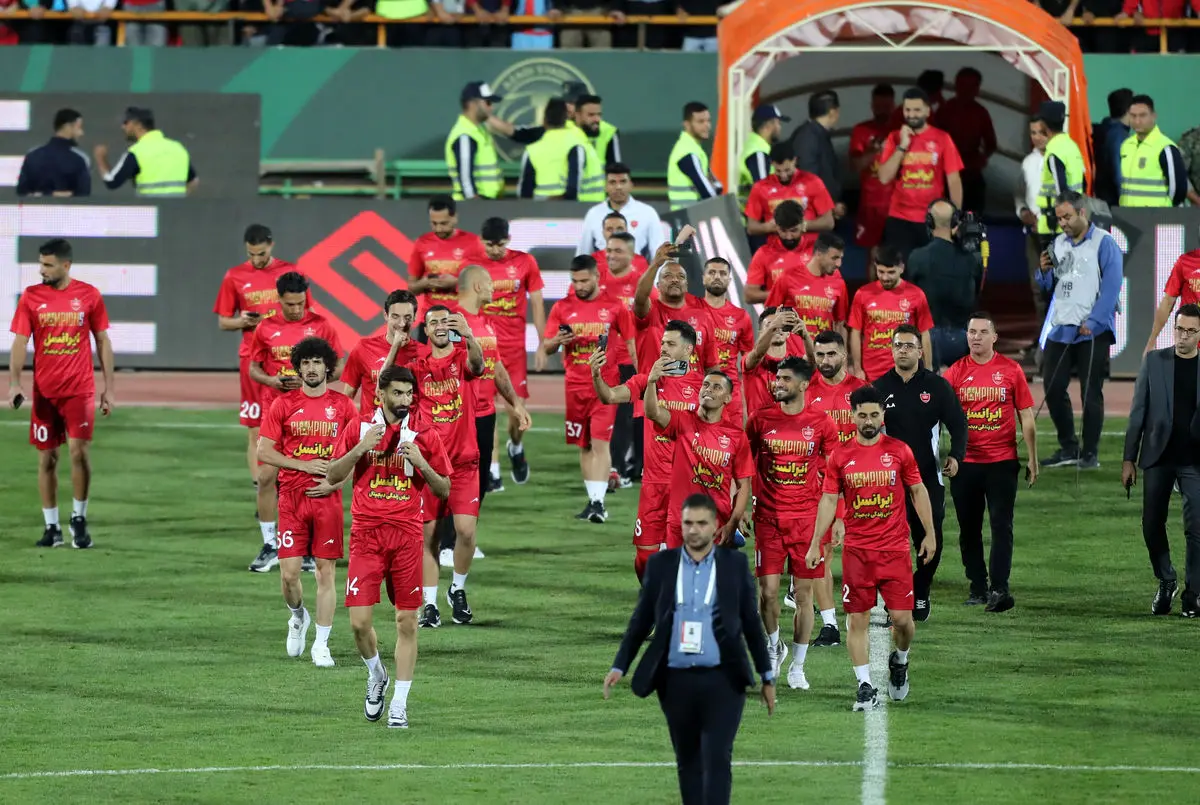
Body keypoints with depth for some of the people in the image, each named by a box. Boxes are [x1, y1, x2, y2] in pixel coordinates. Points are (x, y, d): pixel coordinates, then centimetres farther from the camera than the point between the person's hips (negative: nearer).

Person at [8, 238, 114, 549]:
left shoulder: (89, 295, 1)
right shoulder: (31, 297, 2)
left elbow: (103, 342, 7)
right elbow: (20, 342, -1)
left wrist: (109, 387, 4)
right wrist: (14, 382, -15)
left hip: (80, 389, -1)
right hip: (44, 391, 1)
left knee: (79, 451, -11)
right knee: (47, 458, 4)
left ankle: (79, 518, 6)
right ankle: (51, 527, 13)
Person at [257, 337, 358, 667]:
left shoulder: (343, 406, 5)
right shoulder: (283, 405, 3)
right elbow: (264, 451, 1)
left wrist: (336, 481, -6)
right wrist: (304, 465, -9)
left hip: (328, 499, 0)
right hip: (292, 498, 0)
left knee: (326, 571, -1)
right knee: (289, 572, -5)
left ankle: (321, 645, 5)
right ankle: (298, 616, 27)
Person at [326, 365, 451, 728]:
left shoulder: (424, 434, 3)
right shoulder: (360, 428, 5)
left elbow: (443, 490, 7)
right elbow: (332, 476, 4)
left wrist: (421, 464, -11)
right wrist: (361, 447, -10)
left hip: (407, 535, 0)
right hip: (366, 534, 0)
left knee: (407, 621, -1)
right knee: (359, 621, -7)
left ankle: (400, 703, 6)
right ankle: (376, 675, 23)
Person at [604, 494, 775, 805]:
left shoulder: (735, 564, 3)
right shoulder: (661, 565, 6)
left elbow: (751, 621, 7)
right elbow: (641, 620, 9)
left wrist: (767, 676, 9)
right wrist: (619, 666, 1)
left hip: (722, 680, -2)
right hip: (676, 680, 2)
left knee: (717, 760, -12)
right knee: (688, 763, 10)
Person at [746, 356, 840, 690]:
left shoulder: (820, 424, 0)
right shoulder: (760, 420, 3)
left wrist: (838, 517, -2)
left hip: (807, 520, -1)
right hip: (769, 518, 1)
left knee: (804, 593, 1)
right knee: (768, 590, -4)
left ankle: (797, 667, 11)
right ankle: (773, 646, 24)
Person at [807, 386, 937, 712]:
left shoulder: (899, 451, 1)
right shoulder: (841, 456, 2)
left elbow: (918, 492, 9)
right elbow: (828, 500, 6)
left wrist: (930, 534, 7)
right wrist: (815, 544, 3)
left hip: (895, 548, 0)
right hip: (856, 550, 1)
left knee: (902, 617, -4)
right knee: (858, 620, -2)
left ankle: (900, 660, 27)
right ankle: (865, 687, 4)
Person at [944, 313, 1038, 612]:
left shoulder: (1011, 370, 3)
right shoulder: (956, 373, 5)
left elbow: (1026, 417, 6)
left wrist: (1032, 459, 4)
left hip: (1002, 461, -2)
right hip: (965, 462, 2)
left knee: (1001, 525, -9)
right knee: (969, 528, 6)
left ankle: (1000, 589, -14)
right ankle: (978, 588, 16)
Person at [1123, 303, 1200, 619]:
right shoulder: (1154, 361, 4)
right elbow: (1138, 412, 4)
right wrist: (1129, 458, 0)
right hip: (1158, 458, 2)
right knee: (1152, 526, 6)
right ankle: (1166, 582, 27)